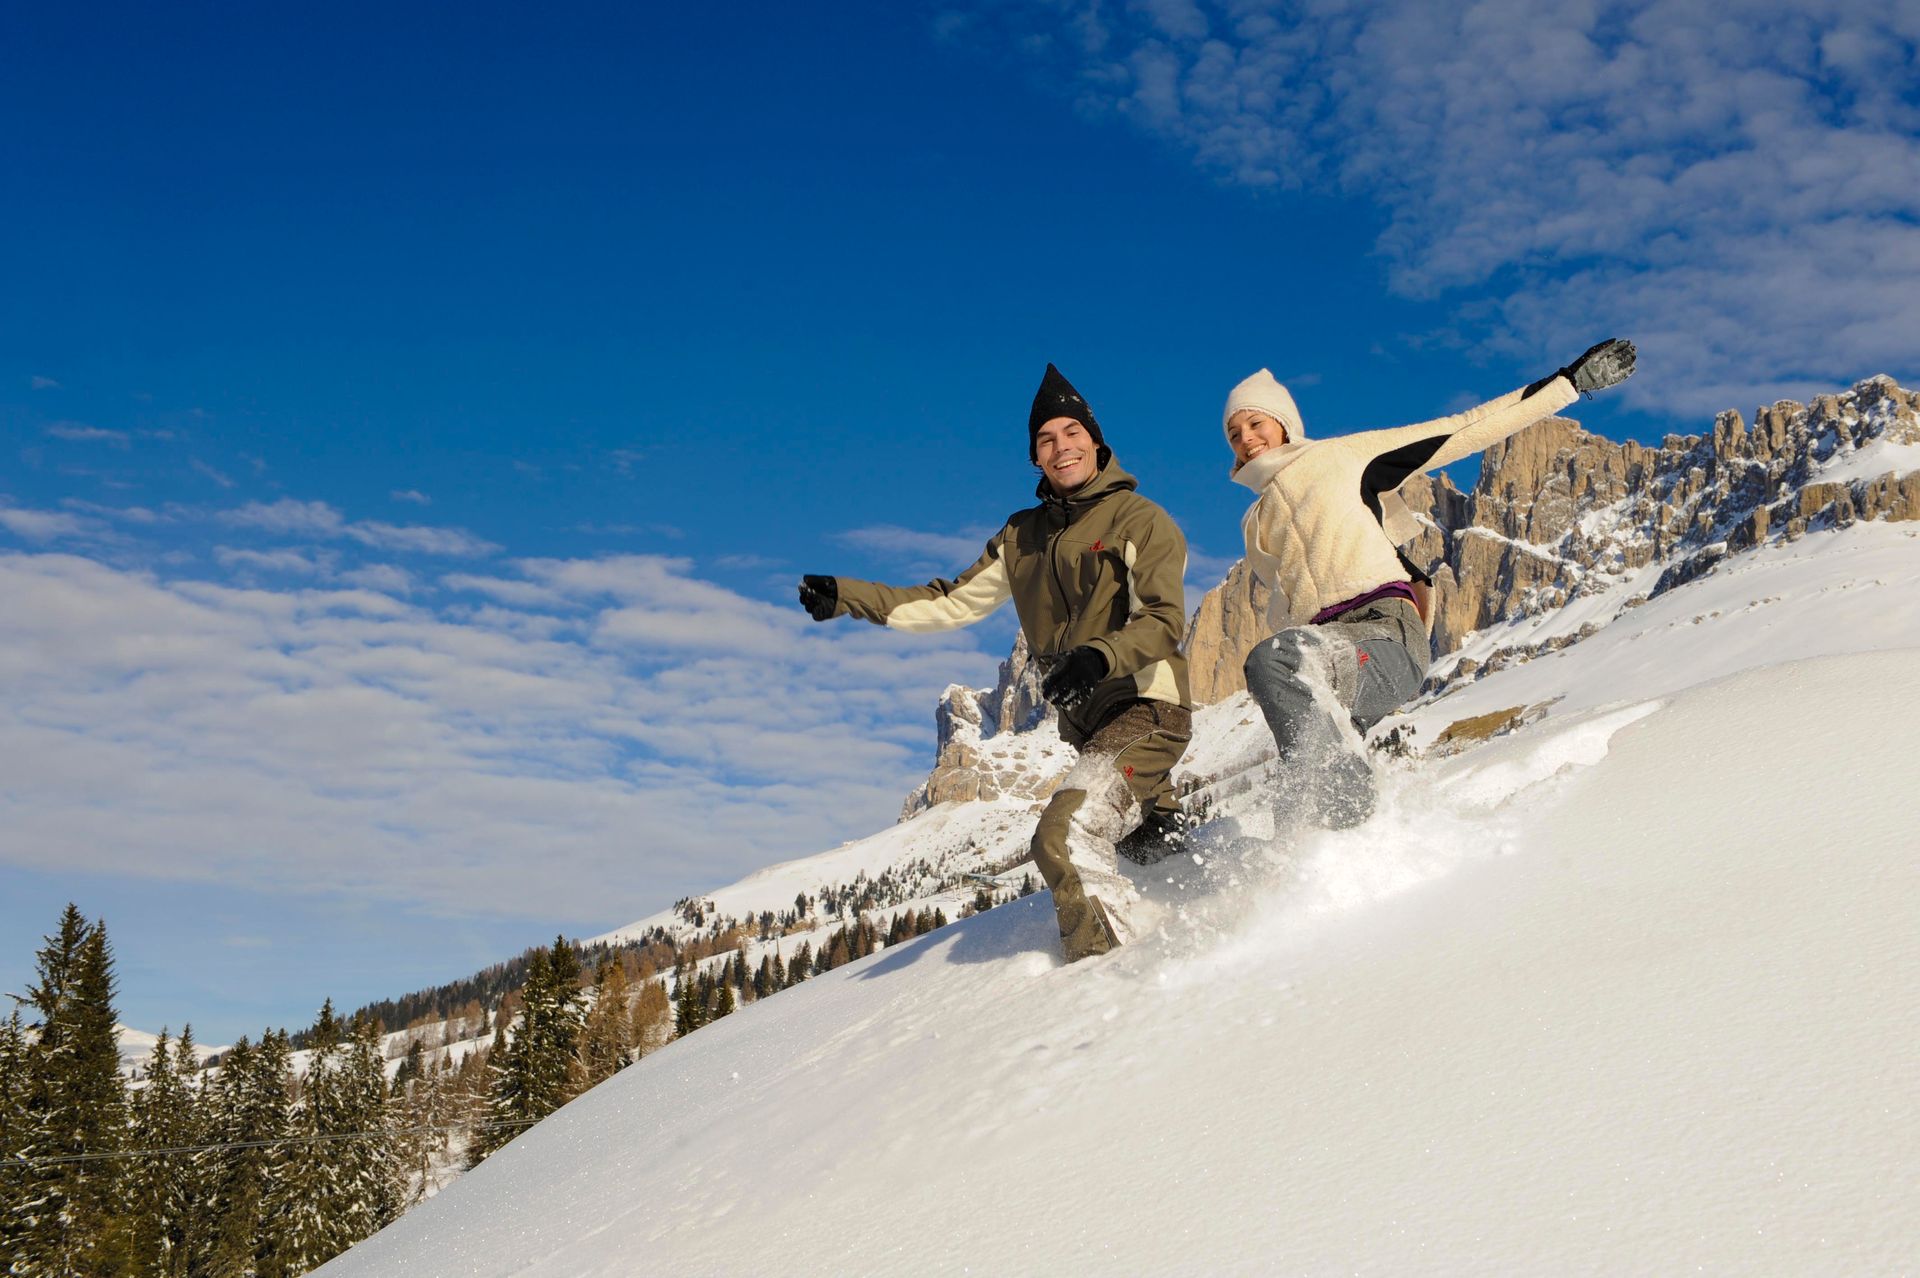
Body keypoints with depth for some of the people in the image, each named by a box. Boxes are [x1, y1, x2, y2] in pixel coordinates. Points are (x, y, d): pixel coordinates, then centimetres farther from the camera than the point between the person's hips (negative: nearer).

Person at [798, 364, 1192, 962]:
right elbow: (953, 600, 16)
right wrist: (846, 596, 8)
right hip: (1088, 722, 8)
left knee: (1063, 835, -21)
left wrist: (1098, 657, -33)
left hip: (1146, 707, -8)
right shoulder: (1023, 536, 15)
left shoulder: (1139, 520, -4)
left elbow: (1164, 620, -14)